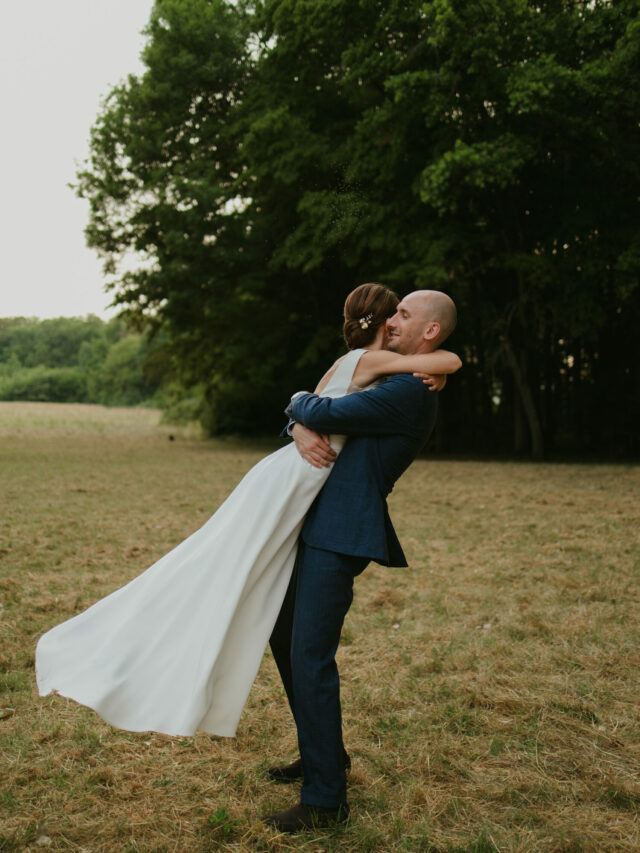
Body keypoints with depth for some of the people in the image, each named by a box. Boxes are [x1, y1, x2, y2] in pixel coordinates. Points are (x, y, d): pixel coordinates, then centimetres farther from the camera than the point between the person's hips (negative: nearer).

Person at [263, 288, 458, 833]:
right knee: (285, 638, 19)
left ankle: (325, 798, 5)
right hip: (319, 528, 11)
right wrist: (302, 429, -8)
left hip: (343, 537, -11)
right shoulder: (388, 382, 19)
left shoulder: (409, 391, -14)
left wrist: (302, 403, 2)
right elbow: (307, 409, 17)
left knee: (311, 658, -9)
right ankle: (321, 753, 34)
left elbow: (327, 413, -21)